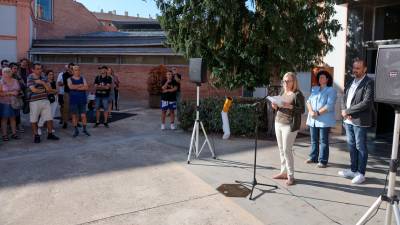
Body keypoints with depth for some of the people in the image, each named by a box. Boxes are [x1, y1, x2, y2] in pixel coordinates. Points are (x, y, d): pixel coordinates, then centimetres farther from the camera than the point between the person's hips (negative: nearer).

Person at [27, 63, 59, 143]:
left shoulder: (43, 77, 10)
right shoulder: (30, 78, -6)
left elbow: (49, 89, 2)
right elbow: (34, 90, -17)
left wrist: (43, 83, -13)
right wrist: (43, 90, -2)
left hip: (45, 101, 5)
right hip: (34, 101, -4)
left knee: (49, 118, 5)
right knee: (34, 120, 5)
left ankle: (50, 134, 18)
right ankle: (36, 136, 18)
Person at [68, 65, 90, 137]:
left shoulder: (83, 79, 9)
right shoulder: (70, 79, 4)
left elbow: (86, 87, -7)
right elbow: (71, 87, -17)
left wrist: (76, 88, -13)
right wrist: (81, 85, -10)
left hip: (82, 100, 1)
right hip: (73, 100, -1)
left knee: (83, 115, 1)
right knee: (74, 115, 4)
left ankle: (84, 129, 13)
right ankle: (76, 130, 14)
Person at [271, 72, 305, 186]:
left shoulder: (298, 94, -6)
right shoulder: (282, 93, 14)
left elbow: (302, 110, -12)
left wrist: (289, 106, -24)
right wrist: (276, 107, -2)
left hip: (290, 125, -7)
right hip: (278, 123, 7)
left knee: (287, 150, -7)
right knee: (281, 149, 8)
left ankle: (290, 175, 3)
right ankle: (283, 172, 17)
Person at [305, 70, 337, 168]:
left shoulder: (331, 90, -2)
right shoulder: (314, 89, 16)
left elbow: (329, 105, -13)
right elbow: (309, 101, 9)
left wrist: (318, 113, -17)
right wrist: (311, 111, -9)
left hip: (324, 120, -5)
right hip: (313, 119, 6)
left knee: (323, 141, -2)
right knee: (314, 140, 12)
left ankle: (323, 161, 3)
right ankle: (313, 157, 22)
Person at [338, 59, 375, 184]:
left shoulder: (369, 83, -10)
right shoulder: (350, 82, 14)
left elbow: (366, 103, -18)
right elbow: (344, 98, 14)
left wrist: (348, 111, -14)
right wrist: (344, 111, -5)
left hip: (360, 121, -7)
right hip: (348, 120, 7)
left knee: (360, 147, 2)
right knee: (351, 146, 15)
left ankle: (361, 173, 12)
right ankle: (353, 170, 26)